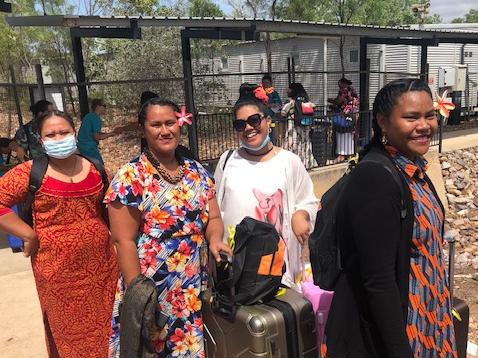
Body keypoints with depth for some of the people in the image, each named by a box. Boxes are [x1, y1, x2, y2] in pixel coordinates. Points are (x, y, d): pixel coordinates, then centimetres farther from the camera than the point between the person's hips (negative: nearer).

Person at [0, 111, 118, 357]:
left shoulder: (95, 168, 3)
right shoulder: (30, 172, -7)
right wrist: (29, 235, -12)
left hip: (101, 265, 3)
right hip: (58, 270, -3)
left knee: (105, 326, 15)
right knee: (69, 330, 13)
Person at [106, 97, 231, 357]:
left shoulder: (197, 172, 5)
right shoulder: (130, 178, -12)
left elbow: (213, 217, 8)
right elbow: (125, 241, -14)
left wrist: (214, 239, -14)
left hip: (195, 290, 5)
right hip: (151, 292, -4)